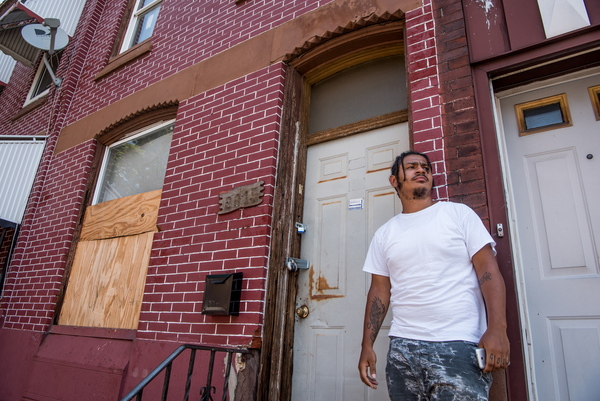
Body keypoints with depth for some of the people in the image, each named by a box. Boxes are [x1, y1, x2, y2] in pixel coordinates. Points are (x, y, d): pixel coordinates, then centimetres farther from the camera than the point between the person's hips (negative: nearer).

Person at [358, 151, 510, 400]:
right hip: (402, 347, 3)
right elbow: (379, 290, 10)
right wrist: (367, 346, 5)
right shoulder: (384, 234, 10)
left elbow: (488, 268, -4)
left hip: (459, 345, -2)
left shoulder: (459, 213, 3)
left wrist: (497, 328, -16)